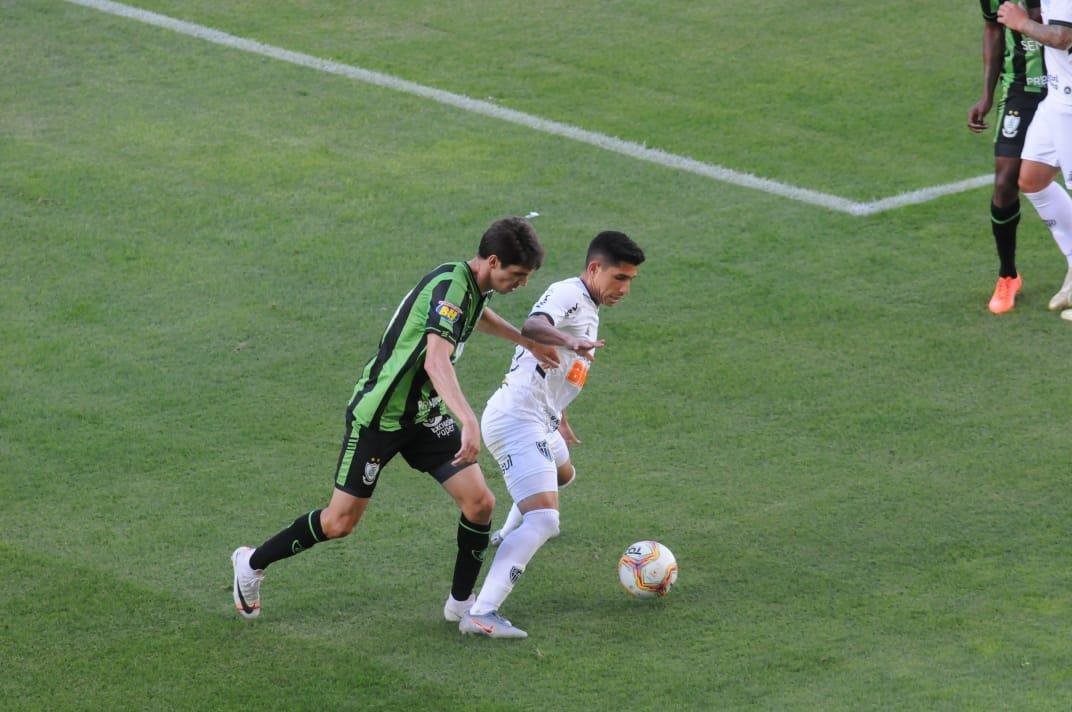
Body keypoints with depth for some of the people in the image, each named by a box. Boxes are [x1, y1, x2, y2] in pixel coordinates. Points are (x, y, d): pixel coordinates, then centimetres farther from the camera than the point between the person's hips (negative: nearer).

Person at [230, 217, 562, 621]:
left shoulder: (472, 286, 2)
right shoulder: (450, 286, -26)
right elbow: (436, 361, -43)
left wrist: (527, 342, 35)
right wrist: (469, 423, -53)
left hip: (425, 414, 8)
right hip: (378, 416, -8)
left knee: (480, 502, -6)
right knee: (340, 522, 0)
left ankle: (461, 603, 12)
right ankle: (252, 564, 23)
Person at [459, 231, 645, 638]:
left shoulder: (588, 309, 19)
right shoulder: (567, 294, -13)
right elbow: (533, 327, -36)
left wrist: (561, 420, 46)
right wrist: (571, 343, -56)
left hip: (540, 421, 11)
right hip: (518, 419, -11)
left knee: (563, 473, 40)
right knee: (543, 520, -25)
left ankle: (512, 533, 66)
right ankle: (481, 614, -35)